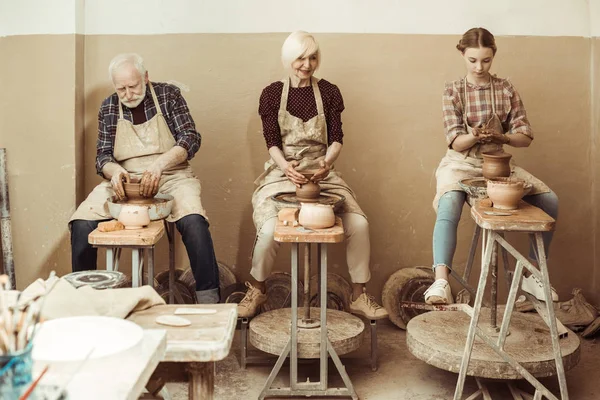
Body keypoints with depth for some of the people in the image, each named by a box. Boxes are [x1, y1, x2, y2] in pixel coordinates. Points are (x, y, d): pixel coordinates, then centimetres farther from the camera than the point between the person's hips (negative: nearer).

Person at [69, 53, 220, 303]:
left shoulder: (168, 95, 0)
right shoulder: (108, 108, 7)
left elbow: (191, 139, -9)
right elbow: (102, 156, 6)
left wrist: (159, 164, -26)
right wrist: (114, 171, -20)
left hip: (170, 177, -2)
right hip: (124, 181, 3)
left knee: (193, 221, -33)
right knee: (81, 223, -20)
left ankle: (208, 298, -24)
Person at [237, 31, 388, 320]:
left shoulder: (329, 92, 6)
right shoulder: (272, 93, 3)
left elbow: (336, 139, 0)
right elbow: (272, 142, -4)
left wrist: (327, 161, -22)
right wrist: (286, 166, -26)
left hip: (322, 172, 2)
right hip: (282, 171, -1)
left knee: (358, 223, -20)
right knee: (269, 229, -26)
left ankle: (359, 296, -2)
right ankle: (257, 290, 1)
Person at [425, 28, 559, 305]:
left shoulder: (506, 90, 3)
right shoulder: (453, 91, -2)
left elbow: (525, 137, 0)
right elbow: (455, 143, -7)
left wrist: (501, 136, -22)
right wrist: (475, 136, -30)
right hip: (462, 163, -3)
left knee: (549, 200, -12)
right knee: (448, 206, -35)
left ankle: (531, 273, 1)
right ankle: (441, 280, -41)